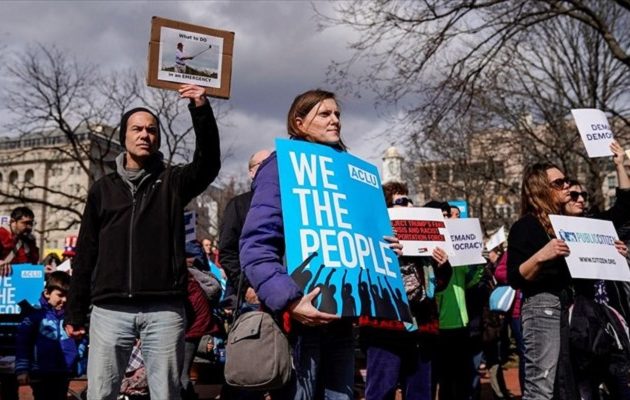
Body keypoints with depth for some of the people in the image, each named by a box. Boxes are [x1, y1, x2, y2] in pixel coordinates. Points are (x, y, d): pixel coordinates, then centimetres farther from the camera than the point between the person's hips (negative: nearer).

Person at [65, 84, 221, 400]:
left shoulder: (173, 182, 8)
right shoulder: (103, 188, 13)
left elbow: (208, 163, -13)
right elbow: (86, 253, 13)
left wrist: (202, 111, -25)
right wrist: (76, 311, 9)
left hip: (164, 311, -1)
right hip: (110, 311, 2)